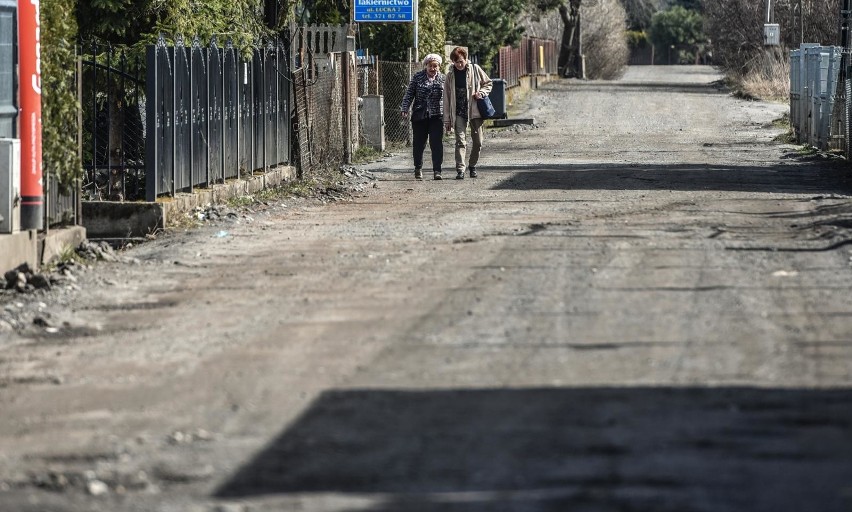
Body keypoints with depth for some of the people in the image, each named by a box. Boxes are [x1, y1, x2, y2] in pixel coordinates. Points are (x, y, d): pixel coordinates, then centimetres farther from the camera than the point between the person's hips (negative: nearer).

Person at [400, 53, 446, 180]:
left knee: (436, 143, -7)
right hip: (419, 116, 1)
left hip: (436, 116, -1)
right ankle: (418, 169, 23)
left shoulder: (443, 79, 5)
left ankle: (437, 170, -6)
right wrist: (405, 109, -6)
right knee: (419, 143, 8)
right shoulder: (417, 77, 3)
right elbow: (409, 94, 4)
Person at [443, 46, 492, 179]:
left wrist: (481, 93, -8)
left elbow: (488, 83, 14)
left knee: (478, 141, 5)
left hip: (475, 111, 0)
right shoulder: (450, 76, 5)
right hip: (459, 112, 0)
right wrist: (447, 119, 4)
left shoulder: (475, 69, 3)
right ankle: (460, 170, -14)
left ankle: (472, 165, 26)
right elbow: (446, 99, 7)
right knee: (460, 141, -11)